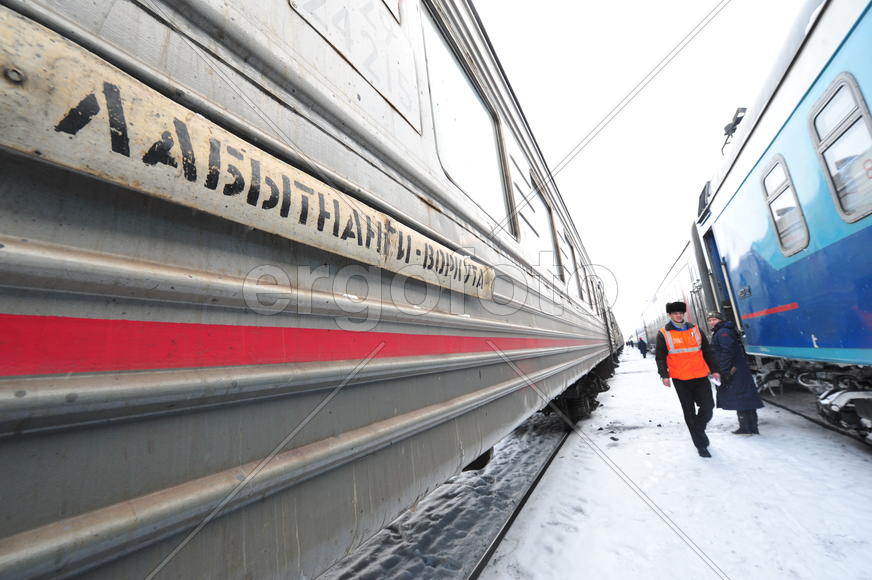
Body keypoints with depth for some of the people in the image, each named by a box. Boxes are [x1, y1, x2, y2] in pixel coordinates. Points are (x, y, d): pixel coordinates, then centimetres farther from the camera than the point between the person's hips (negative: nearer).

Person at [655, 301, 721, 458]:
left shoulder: (695, 330, 9)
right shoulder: (664, 334, -1)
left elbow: (707, 352, 15)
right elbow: (660, 357, -2)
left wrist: (714, 370, 11)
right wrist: (664, 375, -9)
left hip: (701, 376, 3)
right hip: (680, 379, -3)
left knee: (708, 407, 1)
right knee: (689, 412, 4)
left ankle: (698, 430, 31)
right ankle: (701, 444, 17)